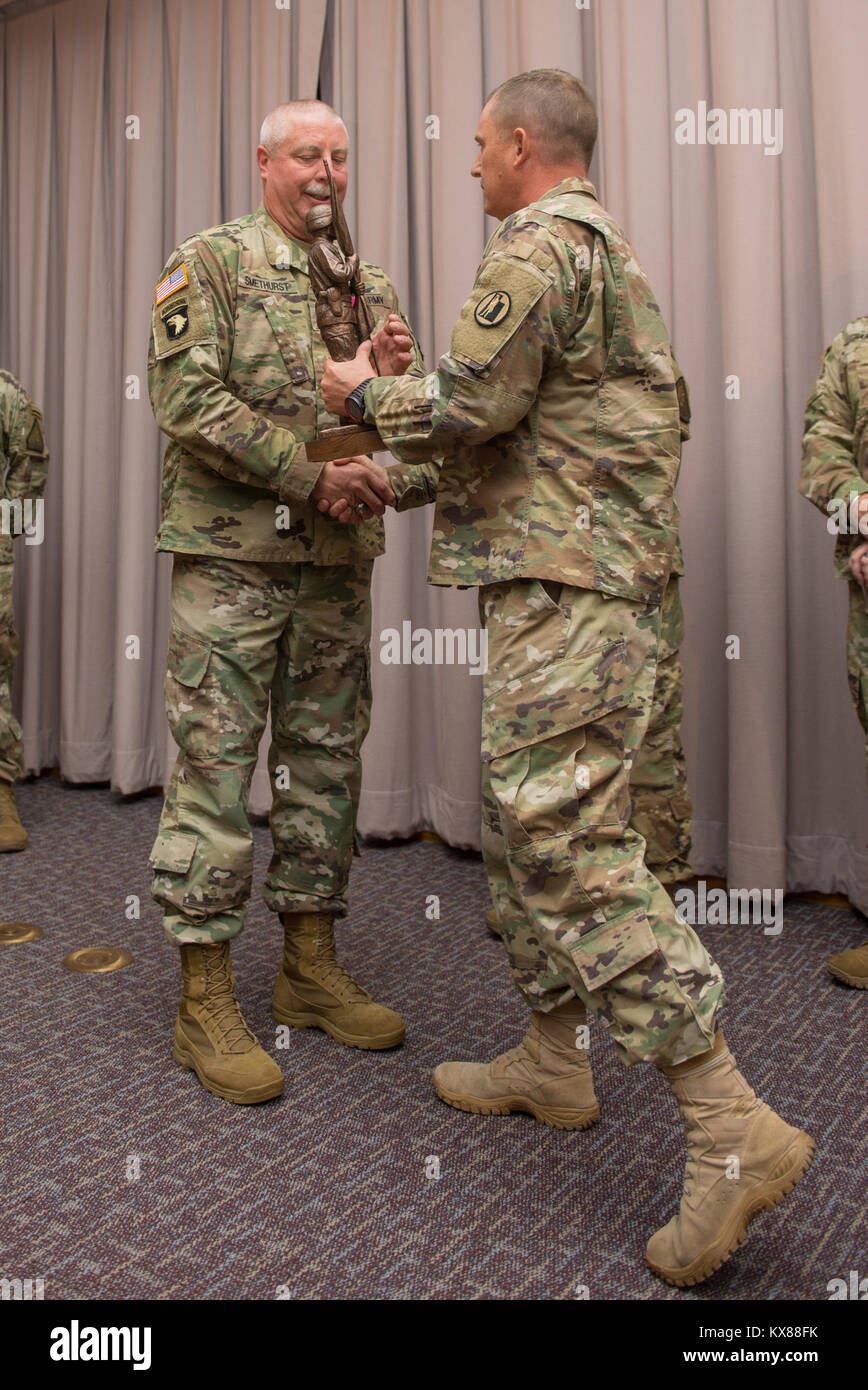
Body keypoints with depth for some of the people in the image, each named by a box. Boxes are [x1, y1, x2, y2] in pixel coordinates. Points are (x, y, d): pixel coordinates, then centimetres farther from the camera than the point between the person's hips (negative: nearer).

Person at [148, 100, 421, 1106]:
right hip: (231, 553, -6)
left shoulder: (368, 285, 18)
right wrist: (314, 475, -19)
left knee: (326, 762, 9)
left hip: (337, 562, 6)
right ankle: (206, 1001, 7)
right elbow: (187, 400, -12)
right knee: (215, 770, -4)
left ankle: (311, 968, 23)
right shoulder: (208, 262, 1)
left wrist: (395, 381, -5)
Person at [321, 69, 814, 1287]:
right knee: (524, 820, 15)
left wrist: (364, 391, 5)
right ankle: (551, 1063, 27)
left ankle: (732, 1129, -8)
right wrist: (386, 484, 20)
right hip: (578, 583, 11)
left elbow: (468, 409, -15)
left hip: (566, 589, -11)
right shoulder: (608, 251, 26)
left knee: (572, 847, -13)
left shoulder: (542, 248, -8)